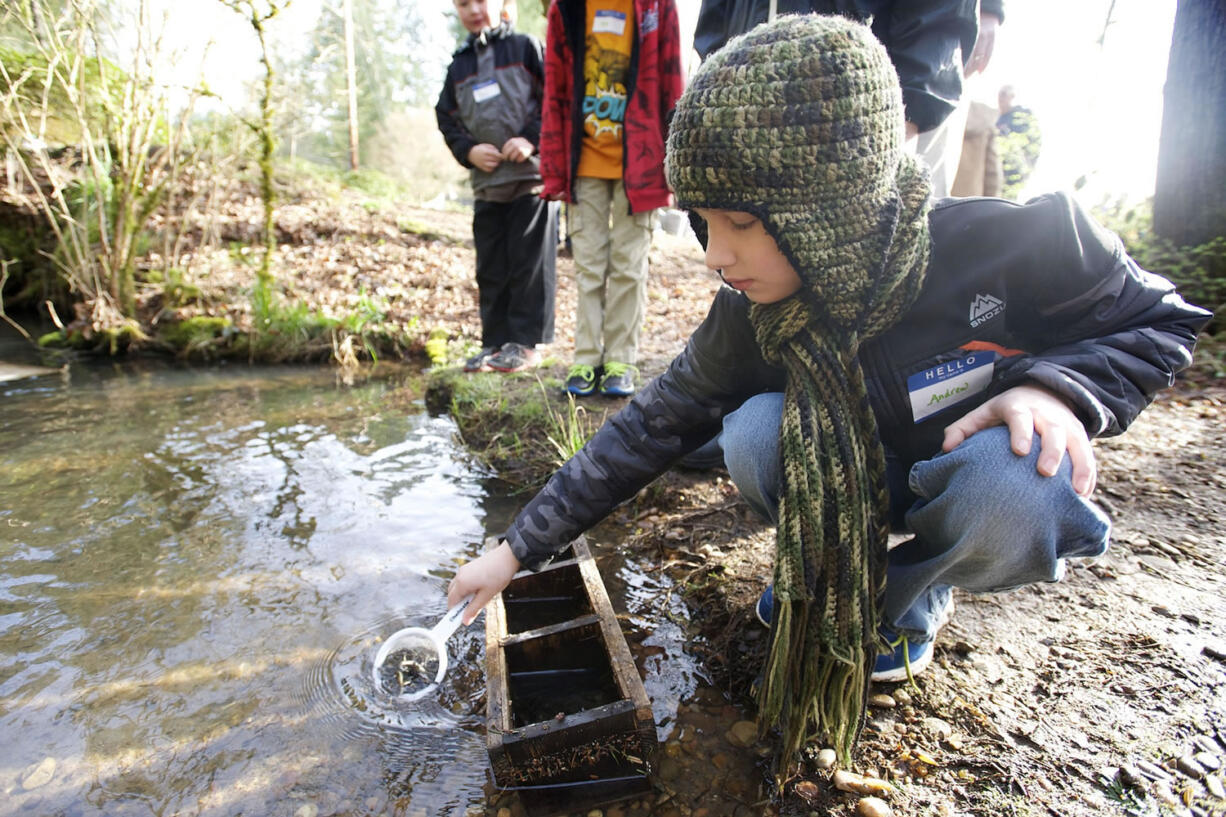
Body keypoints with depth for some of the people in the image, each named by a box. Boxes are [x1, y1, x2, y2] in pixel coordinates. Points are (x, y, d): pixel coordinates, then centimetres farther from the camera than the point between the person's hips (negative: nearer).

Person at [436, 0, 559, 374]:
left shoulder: (525, 48, 3)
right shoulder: (458, 65, 15)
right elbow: (447, 118, 15)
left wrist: (532, 139, -13)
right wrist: (468, 150, -3)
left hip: (532, 175, -5)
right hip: (486, 182, 5)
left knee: (529, 262, -3)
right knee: (491, 268, 7)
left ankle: (525, 341, 5)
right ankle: (495, 341, 15)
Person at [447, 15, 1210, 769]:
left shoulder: (1014, 243, -29)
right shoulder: (749, 315, -21)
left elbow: (1161, 319, -10)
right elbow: (651, 428, -16)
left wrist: (1060, 387, -33)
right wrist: (517, 549, -15)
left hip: (986, 483, -1)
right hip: (865, 482, 2)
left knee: (1013, 472, -36)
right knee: (756, 433, -27)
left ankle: (912, 597, -2)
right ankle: (833, 570, 4)